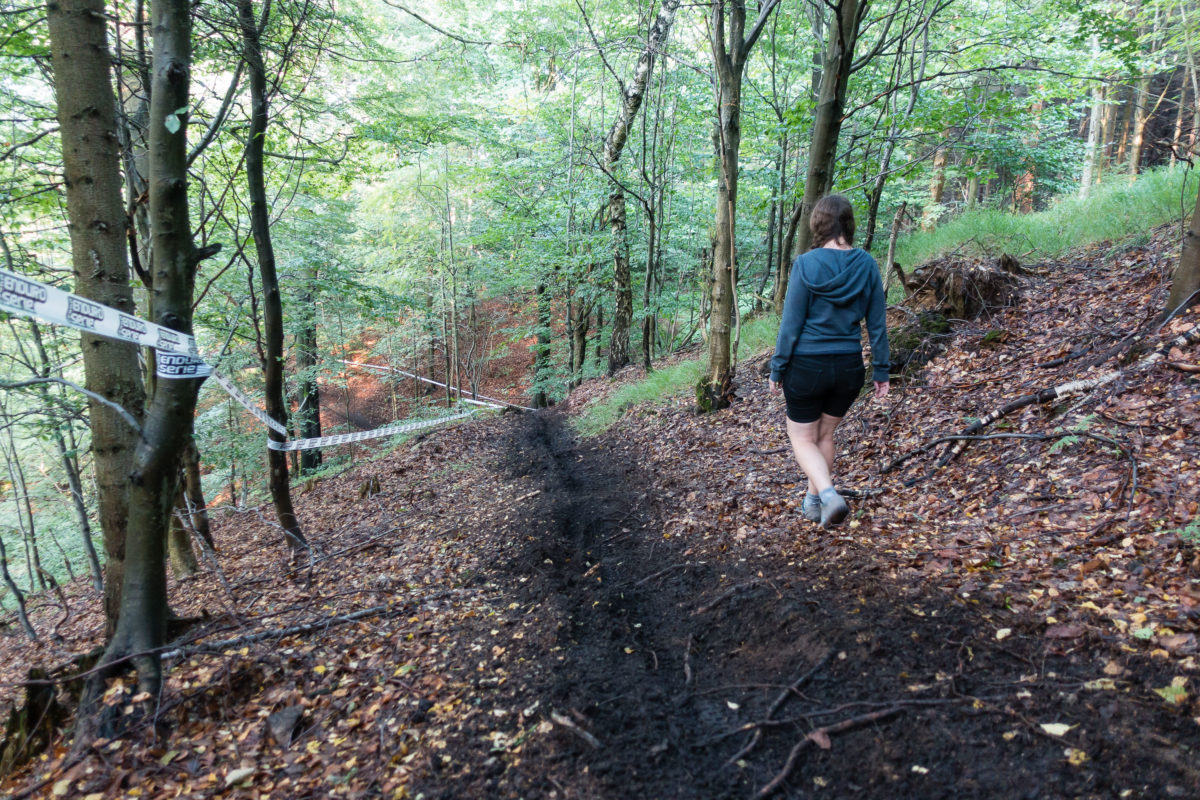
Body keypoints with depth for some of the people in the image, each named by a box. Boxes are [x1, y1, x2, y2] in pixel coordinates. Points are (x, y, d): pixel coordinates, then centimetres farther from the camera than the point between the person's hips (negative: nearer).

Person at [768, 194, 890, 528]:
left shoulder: (806, 264, -13)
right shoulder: (867, 265, -2)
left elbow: (791, 323, -12)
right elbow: (877, 324, 2)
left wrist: (777, 368, -2)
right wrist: (881, 371, 9)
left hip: (807, 366, -4)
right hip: (849, 366, 4)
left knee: (802, 439, 10)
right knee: (824, 435, 21)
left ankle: (829, 495, -12)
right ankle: (813, 502, 31)